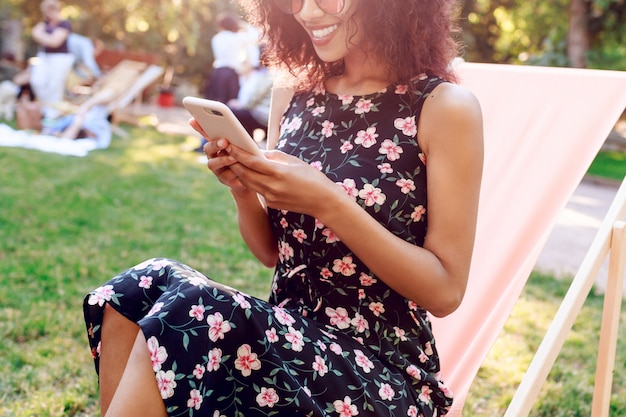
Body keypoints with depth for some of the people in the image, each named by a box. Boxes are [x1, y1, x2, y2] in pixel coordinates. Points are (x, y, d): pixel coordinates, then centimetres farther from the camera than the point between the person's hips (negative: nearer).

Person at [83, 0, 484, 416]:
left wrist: (327, 203, -20)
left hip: (382, 373, -5)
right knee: (140, 289, -19)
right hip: (288, 336, 6)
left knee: (190, 310, -28)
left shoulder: (446, 109, -9)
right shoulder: (294, 94, 7)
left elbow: (446, 291, -11)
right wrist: (244, 189, -7)